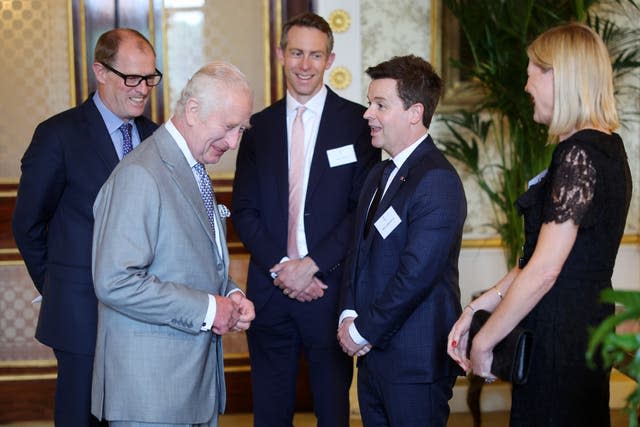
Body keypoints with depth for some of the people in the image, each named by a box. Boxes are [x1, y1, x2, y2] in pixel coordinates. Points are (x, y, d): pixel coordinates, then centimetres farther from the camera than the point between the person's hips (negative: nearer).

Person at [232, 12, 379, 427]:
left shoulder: (357, 122, -2)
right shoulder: (259, 125, 8)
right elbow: (244, 209, 5)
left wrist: (312, 265, -12)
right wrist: (279, 266, -9)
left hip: (331, 285, -3)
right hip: (271, 285, 3)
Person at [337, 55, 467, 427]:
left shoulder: (438, 182, -17)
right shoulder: (379, 176, 14)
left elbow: (416, 274, -22)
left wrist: (362, 331, -14)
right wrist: (349, 315, -1)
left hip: (415, 359, -8)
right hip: (373, 353, 8)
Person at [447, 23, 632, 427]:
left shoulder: (580, 155, -19)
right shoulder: (602, 147, 11)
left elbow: (543, 271, -22)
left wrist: (484, 341, -12)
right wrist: (479, 307, 6)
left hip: (561, 335, -9)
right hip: (581, 323, 9)